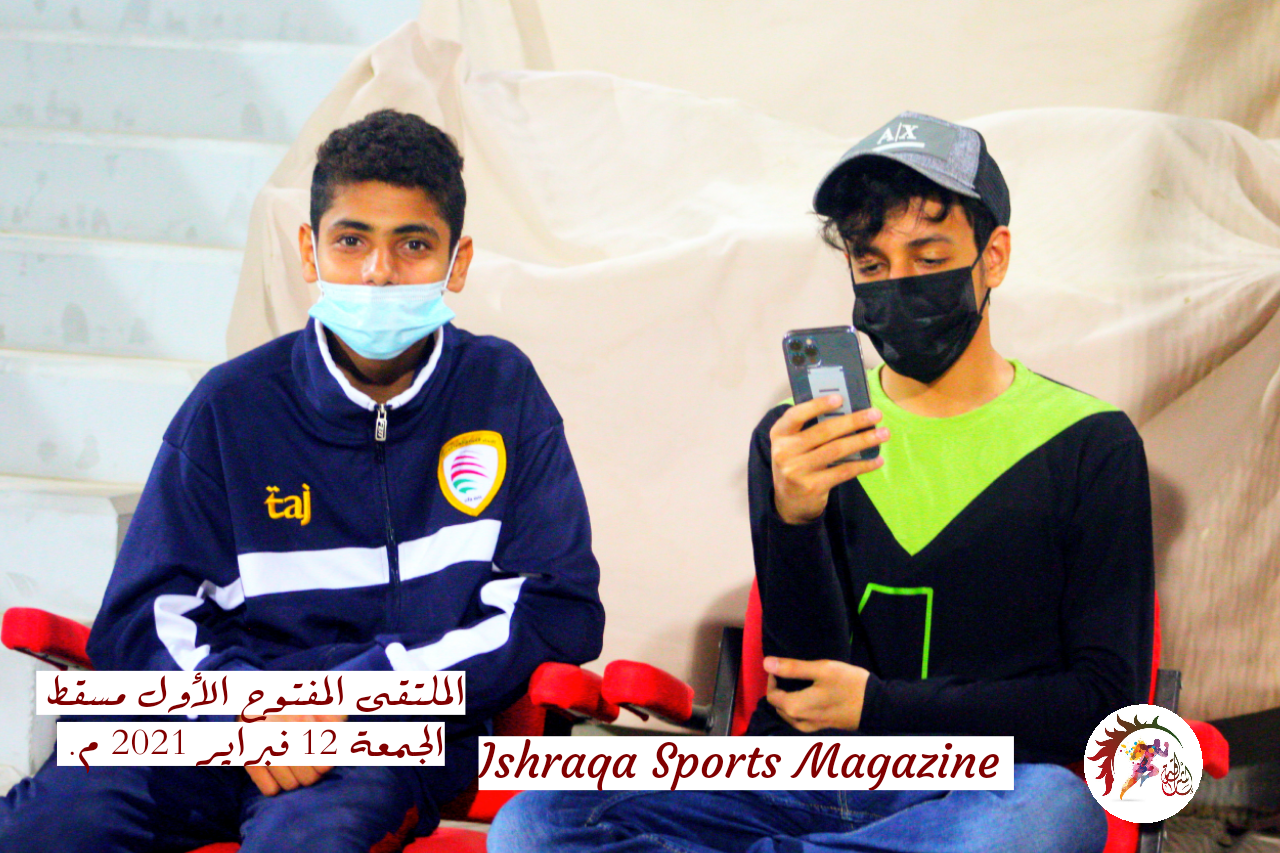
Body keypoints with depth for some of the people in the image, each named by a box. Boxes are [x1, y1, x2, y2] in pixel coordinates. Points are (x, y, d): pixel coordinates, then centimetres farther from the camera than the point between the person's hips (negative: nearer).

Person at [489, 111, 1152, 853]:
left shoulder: (1089, 445, 7)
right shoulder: (796, 442, 12)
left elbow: (1108, 699, 3)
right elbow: (806, 678, 2)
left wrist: (879, 706, -3)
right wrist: (793, 521, -18)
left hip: (985, 787, -1)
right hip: (811, 784, 1)